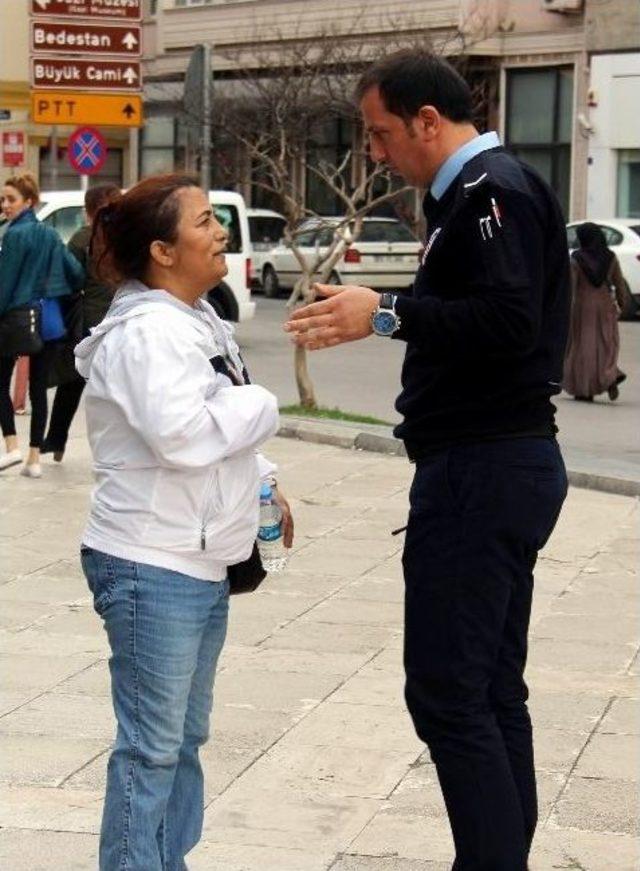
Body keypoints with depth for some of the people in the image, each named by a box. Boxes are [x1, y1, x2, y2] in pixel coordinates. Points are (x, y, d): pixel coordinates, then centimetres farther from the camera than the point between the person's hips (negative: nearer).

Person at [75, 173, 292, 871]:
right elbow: (182, 433, -30)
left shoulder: (197, 320, 13)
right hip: (152, 567, -10)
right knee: (152, 743, -4)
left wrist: (262, 486, 14)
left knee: (185, 734, 18)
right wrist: (261, 406, -15)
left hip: (200, 562, 10)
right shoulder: (146, 332, -19)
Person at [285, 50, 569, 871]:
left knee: (446, 693, -10)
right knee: (491, 690, 14)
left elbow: (510, 321, -25)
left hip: (483, 470, -11)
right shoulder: (479, 191, 18)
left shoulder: (492, 190, -14)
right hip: (504, 463, 11)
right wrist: (385, 310, 12)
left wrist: (389, 313, -24)